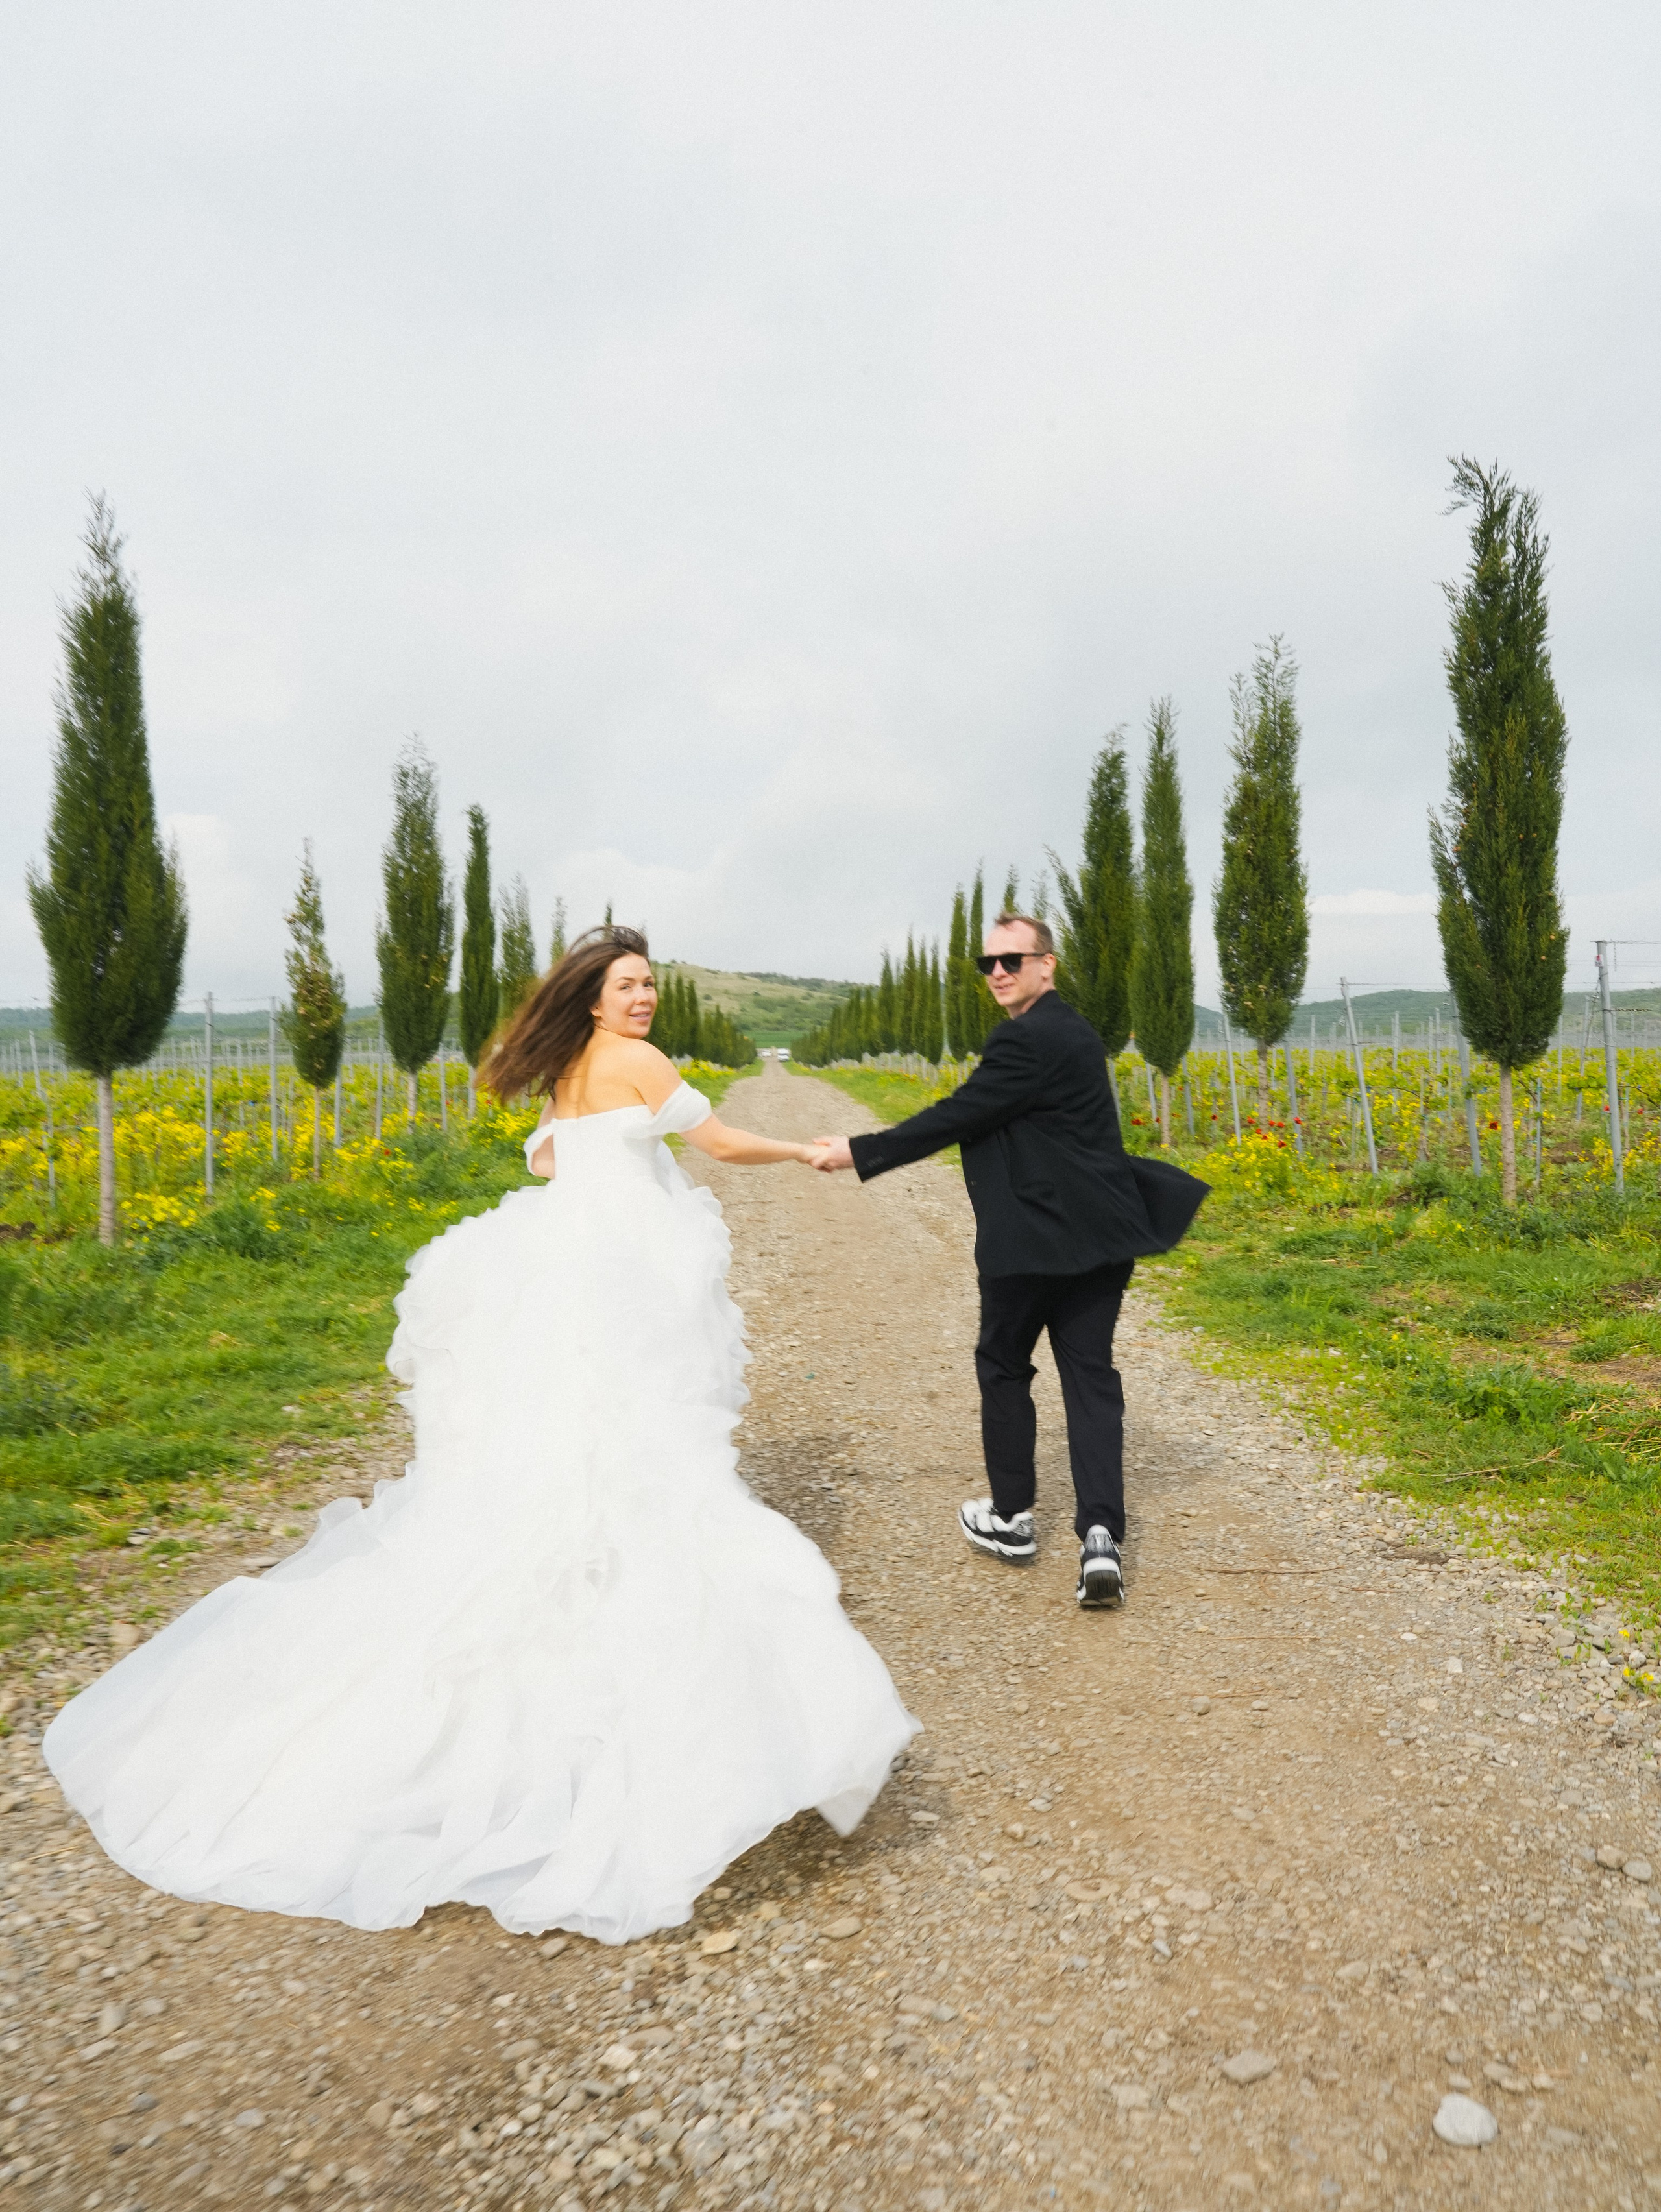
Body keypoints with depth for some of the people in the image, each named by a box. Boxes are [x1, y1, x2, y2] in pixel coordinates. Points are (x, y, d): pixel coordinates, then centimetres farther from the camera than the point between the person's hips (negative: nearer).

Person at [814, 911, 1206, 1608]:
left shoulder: (1027, 1039, -16)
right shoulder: (1073, 1031, 14)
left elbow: (959, 1116, -16)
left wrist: (860, 1152, -10)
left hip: (1032, 1237, -8)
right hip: (1098, 1235, 8)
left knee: (1003, 1367, 11)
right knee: (1090, 1374, 4)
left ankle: (1011, 1518, 25)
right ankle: (1101, 1537, -4)